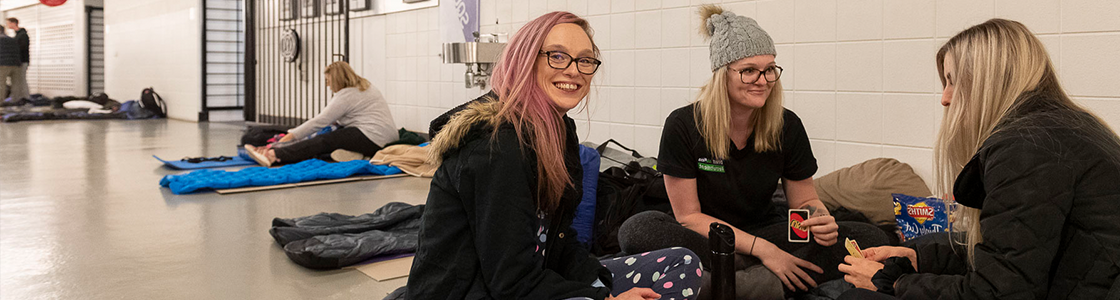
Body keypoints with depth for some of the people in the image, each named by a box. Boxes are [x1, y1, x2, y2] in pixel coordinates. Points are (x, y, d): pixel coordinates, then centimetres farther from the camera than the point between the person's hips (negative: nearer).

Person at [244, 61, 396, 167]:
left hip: (372, 138, -10)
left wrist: (288, 137, -9)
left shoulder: (346, 96, -9)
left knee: (323, 142, -16)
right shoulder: (363, 86, 22)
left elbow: (320, 121, -11)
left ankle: (273, 156, -24)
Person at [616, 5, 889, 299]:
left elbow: (805, 200, 6)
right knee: (636, 230, -35)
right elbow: (689, 216, -13)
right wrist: (761, 249, -22)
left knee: (872, 239, -17)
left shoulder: (787, 126, -5)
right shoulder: (683, 125, -14)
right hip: (704, 236, -3)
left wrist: (820, 219, -20)